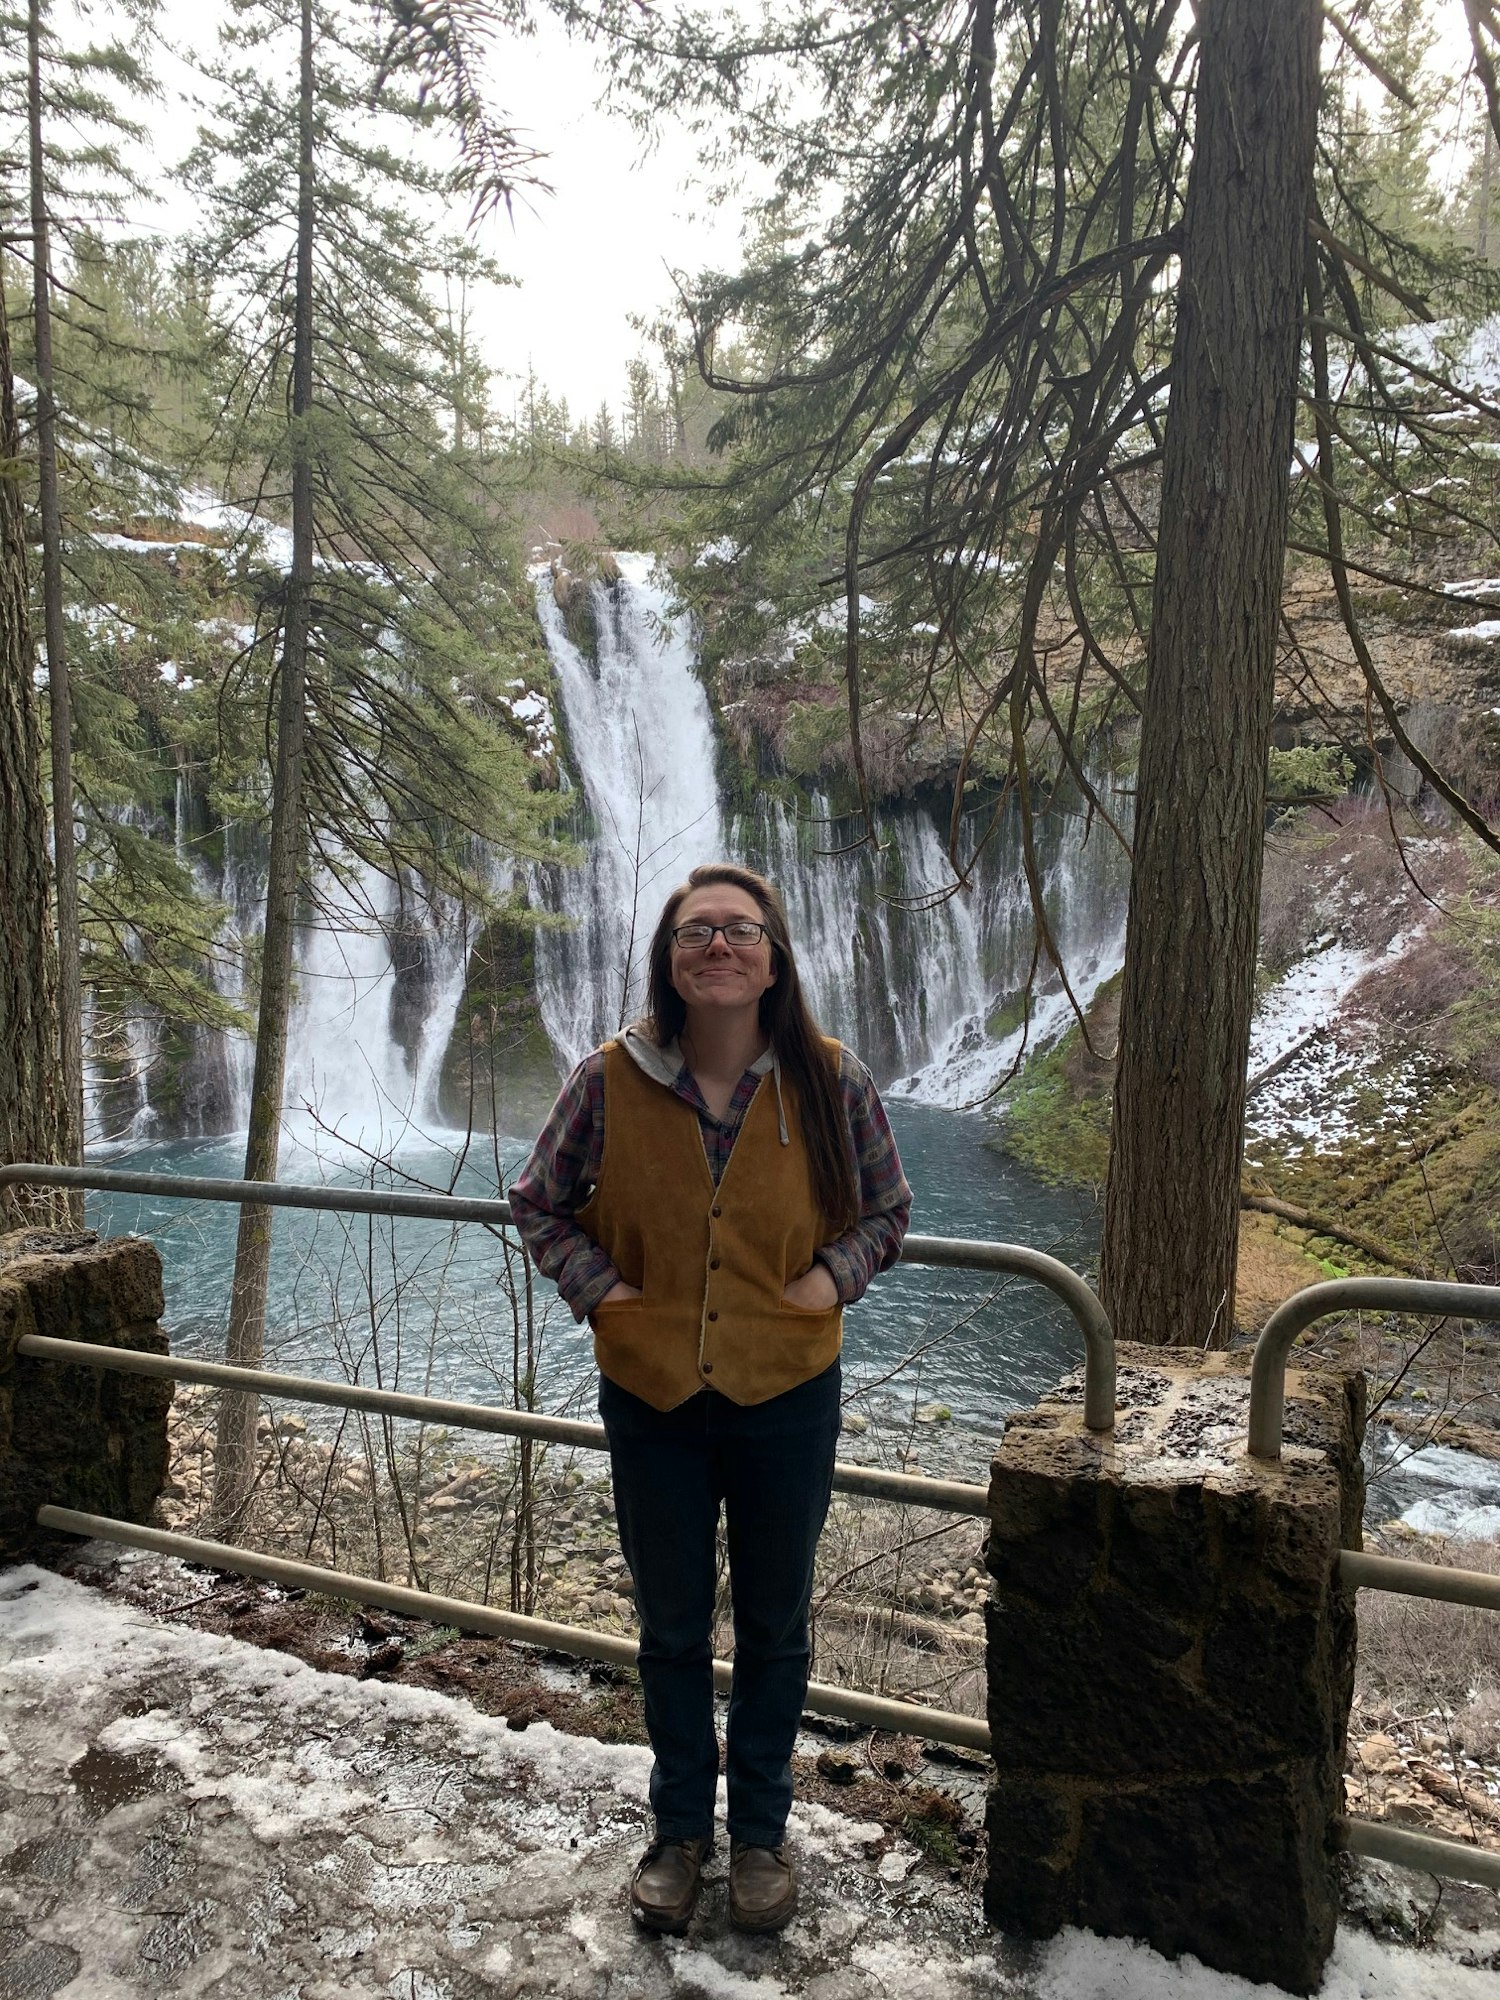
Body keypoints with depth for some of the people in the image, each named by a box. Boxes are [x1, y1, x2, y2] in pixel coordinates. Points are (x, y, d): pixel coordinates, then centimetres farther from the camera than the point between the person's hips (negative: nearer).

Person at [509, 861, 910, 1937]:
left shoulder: (833, 1081, -11)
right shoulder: (611, 1080, -11)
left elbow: (887, 1209, 4)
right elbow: (539, 1201, 5)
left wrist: (828, 1281, -10)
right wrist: (596, 1285, -8)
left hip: (787, 1395, 0)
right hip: (651, 1396, 1)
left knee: (775, 1625, 18)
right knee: (671, 1627, 18)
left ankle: (761, 1829, 41)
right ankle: (680, 1829, 42)